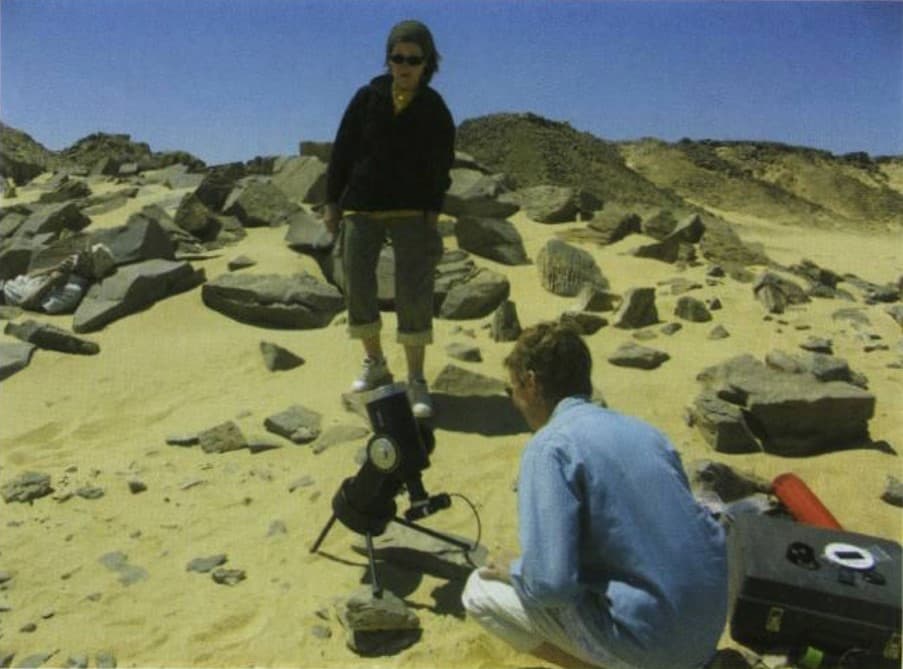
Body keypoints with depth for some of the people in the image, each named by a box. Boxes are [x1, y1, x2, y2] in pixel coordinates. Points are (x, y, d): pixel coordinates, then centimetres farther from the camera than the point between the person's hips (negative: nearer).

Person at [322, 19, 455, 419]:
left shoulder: (435, 110, 2)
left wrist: (432, 213, -6)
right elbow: (341, 151, 4)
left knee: (414, 295, -7)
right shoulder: (368, 98, 3)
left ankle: (416, 381, 2)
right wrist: (332, 202, 2)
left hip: (411, 212, -2)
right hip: (360, 208, 2)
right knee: (357, 287, 4)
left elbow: (440, 168, 3)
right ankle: (375, 364, 24)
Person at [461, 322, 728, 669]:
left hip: (649, 641, -7)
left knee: (480, 590, 5)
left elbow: (550, 583, -22)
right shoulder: (644, 429, 8)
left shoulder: (550, 446, -15)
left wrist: (514, 569, 1)